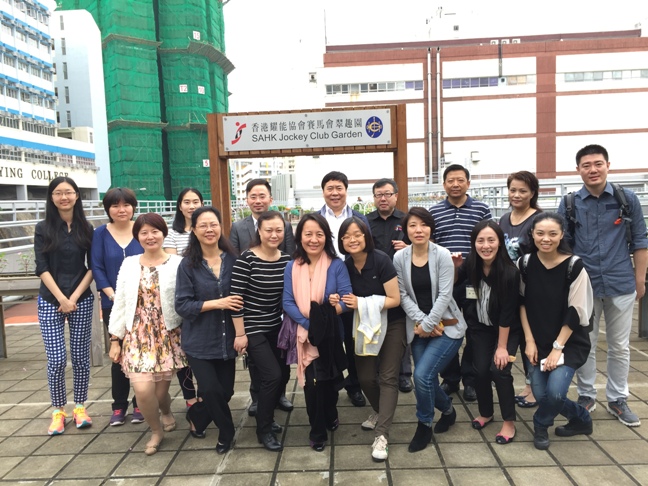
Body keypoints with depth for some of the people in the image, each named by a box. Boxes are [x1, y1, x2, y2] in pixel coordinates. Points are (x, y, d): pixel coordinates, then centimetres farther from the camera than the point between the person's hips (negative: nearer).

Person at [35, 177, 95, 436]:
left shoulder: (86, 229, 3)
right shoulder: (43, 229, 0)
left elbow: (92, 267, 2)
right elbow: (42, 269, -4)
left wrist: (74, 297, -7)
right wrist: (62, 299, -10)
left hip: (81, 301, 1)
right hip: (50, 302, -1)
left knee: (81, 356, 5)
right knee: (56, 360, -2)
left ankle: (80, 408, 20)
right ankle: (58, 410, 16)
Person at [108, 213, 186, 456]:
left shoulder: (177, 264, -6)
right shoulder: (129, 264, 5)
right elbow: (119, 304, 7)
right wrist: (115, 339, 5)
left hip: (168, 335, -2)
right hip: (137, 335, 2)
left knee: (160, 390, 5)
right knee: (142, 389, -11)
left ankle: (166, 412, 44)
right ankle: (156, 430, 19)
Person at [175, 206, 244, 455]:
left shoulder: (233, 260, -3)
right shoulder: (188, 265, -8)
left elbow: (242, 299, 1)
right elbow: (182, 305, -11)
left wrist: (242, 332, -6)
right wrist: (217, 303, -19)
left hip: (227, 338, 2)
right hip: (199, 341, -2)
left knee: (226, 391, 8)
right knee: (211, 390, -7)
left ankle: (196, 416, 41)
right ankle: (226, 431, 24)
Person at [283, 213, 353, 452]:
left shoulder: (337, 265, -8)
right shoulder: (292, 267, -3)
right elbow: (287, 302, -8)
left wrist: (337, 306, -35)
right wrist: (308, 323, -20)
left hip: (331, 334, 0)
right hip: (305, 334, 0)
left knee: (329, 379, 17)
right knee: (311, 382, 2)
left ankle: (329, 416, 48)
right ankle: (318, 431, 27)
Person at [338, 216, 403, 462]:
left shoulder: (381, 260, -21)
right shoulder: (345, 266, -7)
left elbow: (394, 299, -20)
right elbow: (350, 299, 6)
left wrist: (361, 303, -27)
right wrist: (340, 302, -16)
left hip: (391, 324, -5)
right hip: (365, 325, 5)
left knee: (388, 377, -6)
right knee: (365, 377, 7)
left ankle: (381, 435, -1)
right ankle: (381, 411, 37)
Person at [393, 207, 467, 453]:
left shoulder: (442, 255, -11)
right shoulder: (399, 257, -4)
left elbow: (444, 295, -13)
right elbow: (403, 295, -3)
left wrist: (428, 325, -14)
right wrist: (420, 322, -14)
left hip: (446, 326, -3)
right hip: (418, 328, 3)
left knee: (422, 375, -15)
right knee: (426, 379, 4)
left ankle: (424, 425, 12)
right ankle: (447, 409, 38)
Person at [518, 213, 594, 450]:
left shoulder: (574, 266, -15)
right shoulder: (525, 264, -6)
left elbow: (575, 312, -13)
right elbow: (522, 303, 1)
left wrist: (558, 347, -13)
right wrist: (529, 341, -4)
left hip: (570, 342, -3)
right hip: (538, 341, 3)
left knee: (555, 391, -18)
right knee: (541, 394, -2)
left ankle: (541, 424, 17)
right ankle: (581, 419, 29)